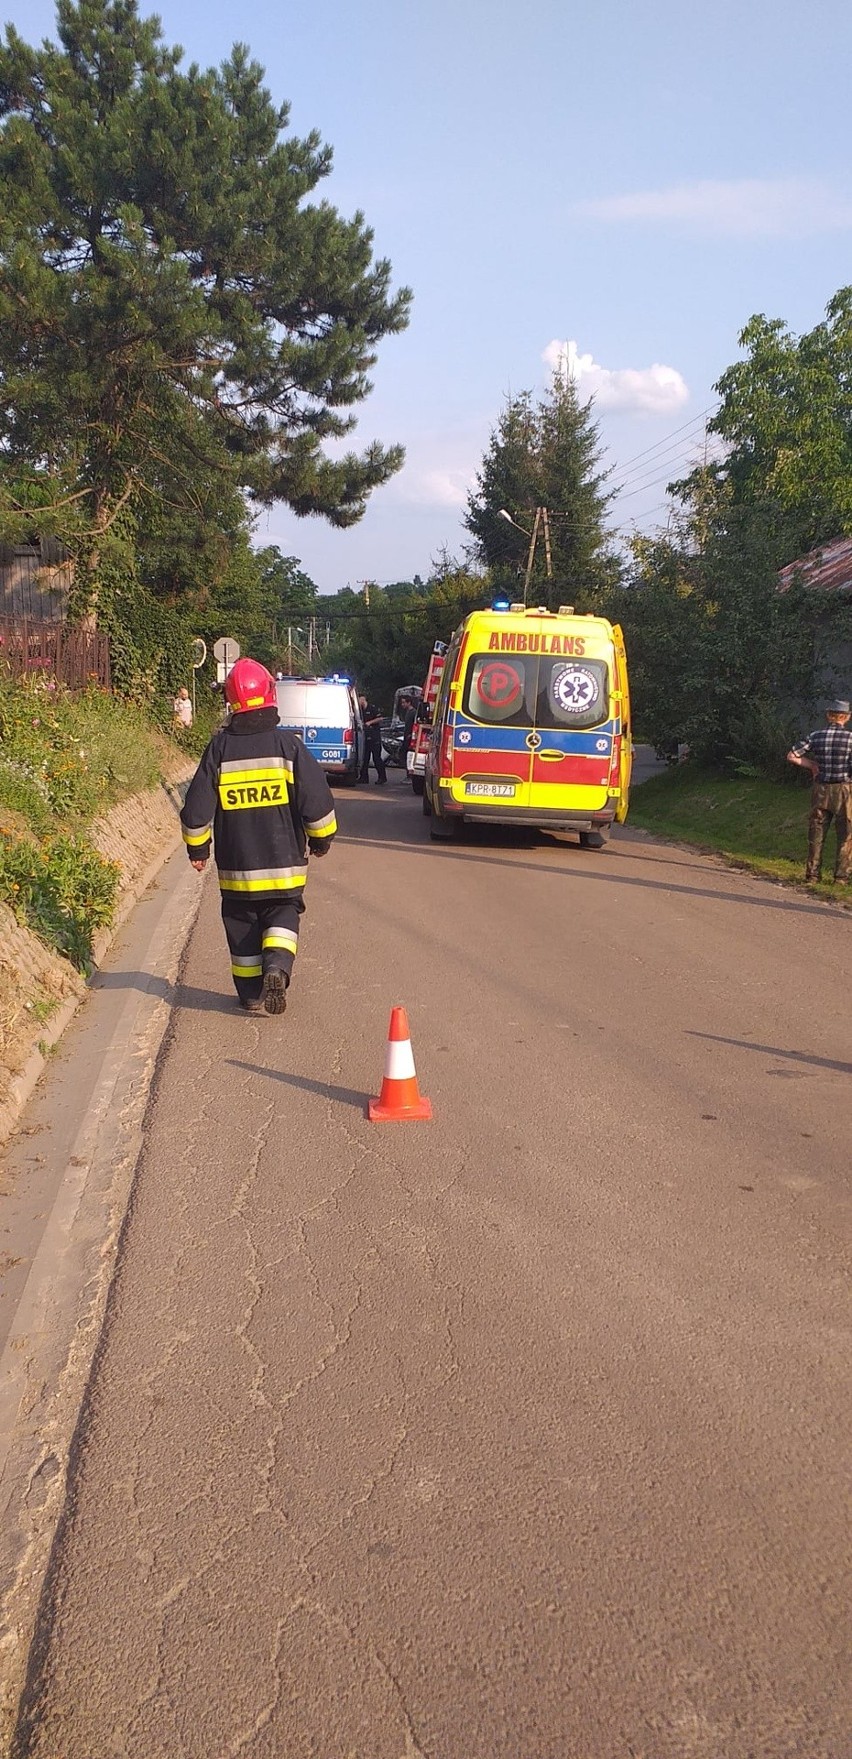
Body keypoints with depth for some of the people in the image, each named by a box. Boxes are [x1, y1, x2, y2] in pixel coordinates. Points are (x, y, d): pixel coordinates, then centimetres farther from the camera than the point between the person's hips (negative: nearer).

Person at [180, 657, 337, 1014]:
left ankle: (251, 994, 16)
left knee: (242, 926, 13)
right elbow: (317, 800, -7)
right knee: (282, 916, 12)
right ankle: (277, 965, -14)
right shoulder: (288, 745, -7)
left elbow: (197, 807, 0)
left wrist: (197, 848, 14)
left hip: (236, 865, 1)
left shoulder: (219, 749, -4)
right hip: (284, 863, -1)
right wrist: (321, 839, 10)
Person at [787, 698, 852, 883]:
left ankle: (812, 873, 14)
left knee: (816, 833, 11)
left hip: (821, 790, 3)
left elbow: (792, 756, -2)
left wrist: (812, 765, 8)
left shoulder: (816, 735, 0)